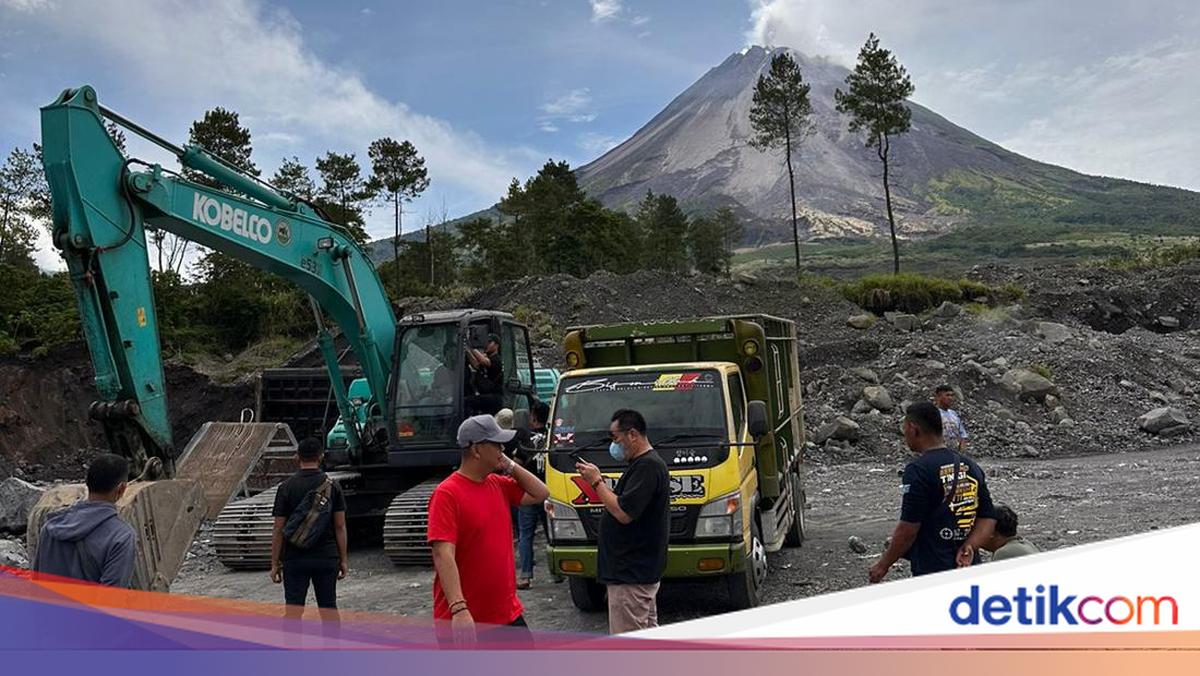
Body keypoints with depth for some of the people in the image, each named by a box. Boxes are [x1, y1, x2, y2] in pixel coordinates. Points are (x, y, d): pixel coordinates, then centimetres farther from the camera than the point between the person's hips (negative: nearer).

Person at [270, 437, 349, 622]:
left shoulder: (286, 487, -5)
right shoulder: (332, 485, -2)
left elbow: (279, 530, -5)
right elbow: (340, 526, -2)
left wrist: (275, 564, 3)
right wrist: (344, 559, 5)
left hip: (295, 559, -1)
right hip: (327, 558, 1)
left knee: (293, 610, 2)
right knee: (329, 608, 10)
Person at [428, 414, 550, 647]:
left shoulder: (499, 484, 6)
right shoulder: (447, 494, -17)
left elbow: (541, 493, 13)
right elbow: (443, 555, -25)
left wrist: (510, 466, 2)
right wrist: (459, 609, -33)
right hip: (463, 621, -7)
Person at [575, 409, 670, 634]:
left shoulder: (647, 466, -18)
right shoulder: (645, 464, 16)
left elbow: (624, 514, -24)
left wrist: (596, 482, -16)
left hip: (631, 575, -11)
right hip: (642, 570, 11)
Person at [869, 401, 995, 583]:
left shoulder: (918, 470, -15)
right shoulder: (972, 467, 9)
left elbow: (908, 529, -16)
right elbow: (988, 518, 8)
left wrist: (883, 565, -5)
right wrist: (968, 546, -4)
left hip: (931, 570, -8)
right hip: (970, 570, 8)